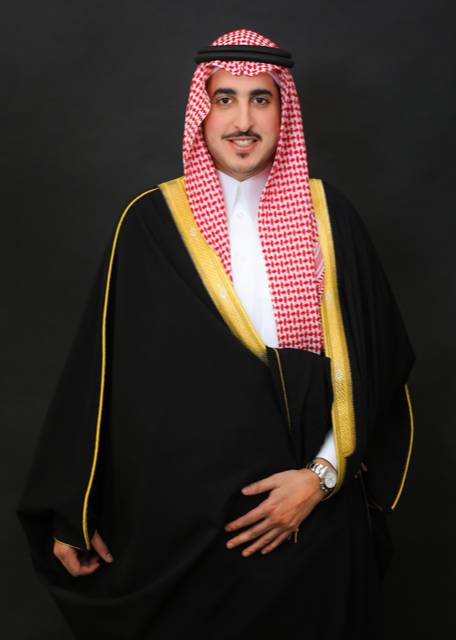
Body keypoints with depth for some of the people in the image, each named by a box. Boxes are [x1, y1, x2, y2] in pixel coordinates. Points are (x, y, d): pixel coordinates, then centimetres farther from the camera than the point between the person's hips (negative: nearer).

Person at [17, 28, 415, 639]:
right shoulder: (151, 222, -2)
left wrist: (324, 474, -8)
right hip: (180, 513, -1)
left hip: (307, 516, 1)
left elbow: (375, 361, 2)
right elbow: (99, 366, -1)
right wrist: (70, 513, -1)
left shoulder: (325, 214, 0)